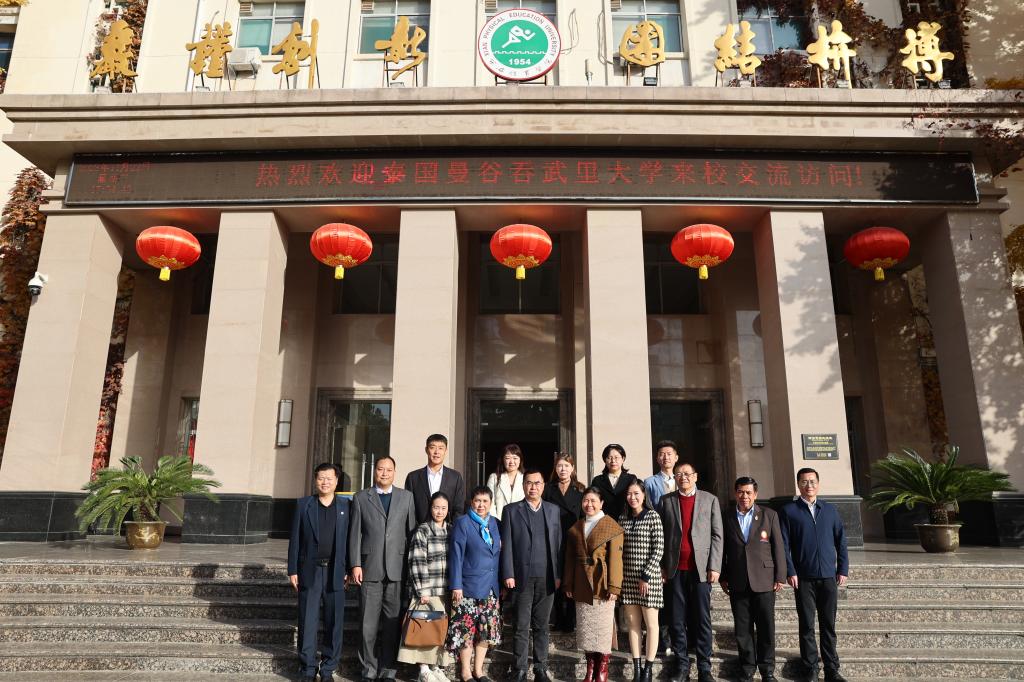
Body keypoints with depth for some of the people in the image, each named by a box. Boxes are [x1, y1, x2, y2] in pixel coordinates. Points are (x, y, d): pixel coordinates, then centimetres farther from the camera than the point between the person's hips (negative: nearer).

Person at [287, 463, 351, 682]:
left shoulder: (345, 506, 3)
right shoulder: (303, 505, 4)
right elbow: (295, 539, 4)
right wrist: (292, 570, 0)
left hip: (335, 572, 0)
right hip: (309, 571, 0)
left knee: (334, 623, 6)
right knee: (307, 623, 6)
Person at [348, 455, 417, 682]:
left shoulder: (406, 497, 10)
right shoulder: (361, 498, 8)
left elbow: (411, 532, 8)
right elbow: (355, 534, 4)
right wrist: (355, 564, -3)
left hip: (398, 569, 1)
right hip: (370, 569, -1)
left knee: (393, 623, 5)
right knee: (368, 623, 3)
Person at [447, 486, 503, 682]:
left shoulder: (495, 523, 9)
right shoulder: (462, 523, -5)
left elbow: (499, 554, 12)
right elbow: (456, 555, -9)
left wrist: (503, 583, 7)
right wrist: (456, 585, -13)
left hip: (491, 589, 5)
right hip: (469, 587, -5)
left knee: (487, 631, 9)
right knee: (466, 632, 2)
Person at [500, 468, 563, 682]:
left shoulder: (554, 510, 10)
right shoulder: (511, 510, 3)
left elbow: (558, 543, 8)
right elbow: (506, 545, -1)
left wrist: (558, 574, 2)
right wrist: (508, 574, -8)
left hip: (547, 578, 2)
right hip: (523, 577, -2)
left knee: (542, 626, 9)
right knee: (521, 626, 3)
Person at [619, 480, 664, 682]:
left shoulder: (653, 516, -6)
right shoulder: (623, 518, 8)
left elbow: (658, 549, -10)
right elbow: (619, 549, 12)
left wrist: (646, 576, -13)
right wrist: (618, 575, 4)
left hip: (648, 576, -4)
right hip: (627, 577, 5)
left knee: (651, 623, 4)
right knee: (633, 623, 8)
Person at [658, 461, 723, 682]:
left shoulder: (710, 500, 6)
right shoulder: (665, 500, 8)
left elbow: (717, 535, 3)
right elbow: (660, 535, 6)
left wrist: (714, 566, -5)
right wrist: (662, 566, 0)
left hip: (700, 568, -1)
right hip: (675, 569, 1)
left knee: (702, 620, 2)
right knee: (677, 619, 5)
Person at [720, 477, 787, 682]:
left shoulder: (769, 515, 4)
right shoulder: (727, 519, 7)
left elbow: (778, 547, 2)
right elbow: (723, 550, 9)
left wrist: (780, 577, -3)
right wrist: (723, 577, 4)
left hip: (764, 581, -1)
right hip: (738, 584, 1)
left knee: (766, 628, 3)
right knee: (742, 630, 5)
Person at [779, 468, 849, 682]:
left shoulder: (830, 509, 10)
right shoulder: (788, 510, 1)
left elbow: (841, 541, 11)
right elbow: (783, 544, -3)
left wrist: (843, 569, 5)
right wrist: (790, 572, -9)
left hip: (829, 576, 2)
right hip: (803, 578, -2)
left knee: (829, 625, 6)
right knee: (807, 626, 4)